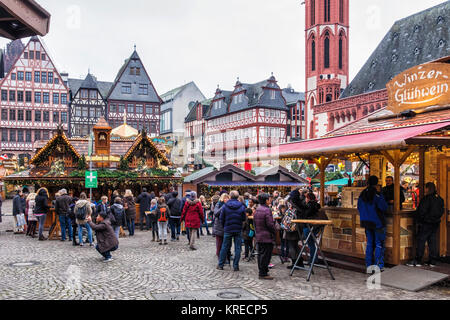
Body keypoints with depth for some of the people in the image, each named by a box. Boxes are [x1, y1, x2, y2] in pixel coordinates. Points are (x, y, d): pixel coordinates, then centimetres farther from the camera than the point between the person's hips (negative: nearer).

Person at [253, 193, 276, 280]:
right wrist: (274, 232, -4)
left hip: (259, 236, 8)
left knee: (260, 254, 14)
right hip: (267, 237, -8)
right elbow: (270, 224, -18)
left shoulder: (256, 210, 10)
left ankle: (261, 272, 21)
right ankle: (263, 274, -1)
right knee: (266, 255, -3)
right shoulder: (267, 210, -16)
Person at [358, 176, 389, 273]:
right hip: (377, 222, -6)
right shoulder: (377, 193, -14)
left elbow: (359, 208, 13)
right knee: (379, 244, 1)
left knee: (369, 243, 12)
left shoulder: (363, 194, 6)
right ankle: (379, 266, 0)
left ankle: (369, 266, 13)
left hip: (367, 222, 6)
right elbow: (384, 207, -15)